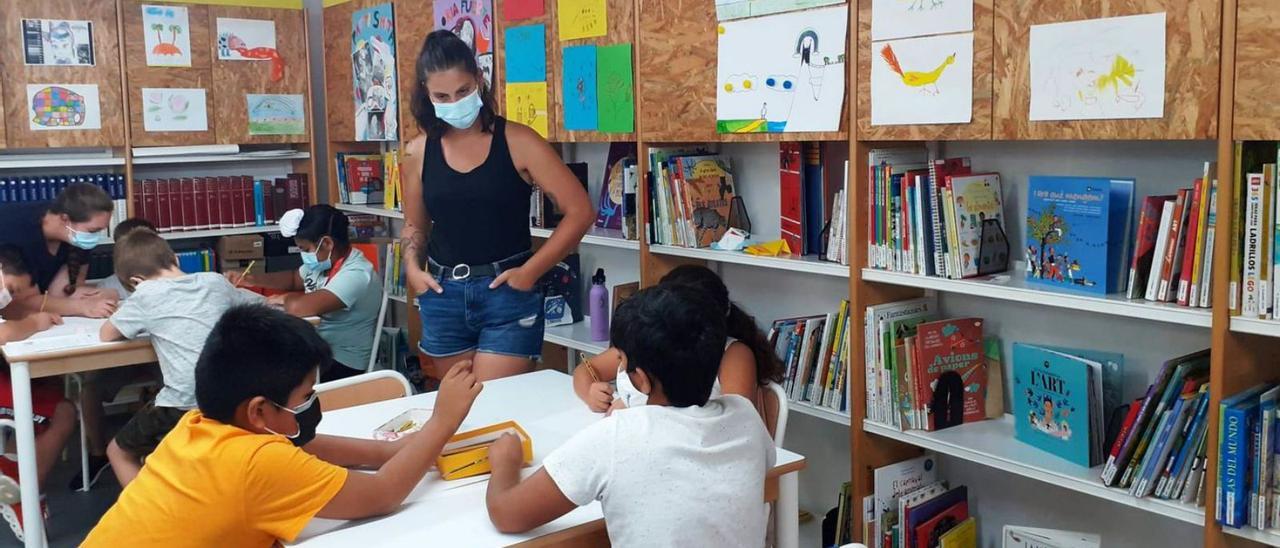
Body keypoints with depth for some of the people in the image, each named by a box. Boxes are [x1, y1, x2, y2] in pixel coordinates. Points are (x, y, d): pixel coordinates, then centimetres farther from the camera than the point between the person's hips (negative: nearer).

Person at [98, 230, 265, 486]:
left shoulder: (147, 294, -1)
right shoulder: (215, 281, 9)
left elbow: (106, 334, 12)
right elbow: (260, 304, 25)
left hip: (182, 408, -4)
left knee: (118, 452, 22)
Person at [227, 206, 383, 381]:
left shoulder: (356, 275, -28)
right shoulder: (324, 261, 1)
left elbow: (299, 307, -39)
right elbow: (294, 279, 23)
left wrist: (286, 298, -15)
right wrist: (249, 279, 9)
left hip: (341, 364, -8)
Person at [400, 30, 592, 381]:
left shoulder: (516, 142, -7)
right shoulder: (418, 153, 4)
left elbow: (580, 212, -8)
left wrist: (531, 271, -12)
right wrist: (412, 268, 0)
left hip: (508, 293, -4)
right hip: (443, 297, 4)